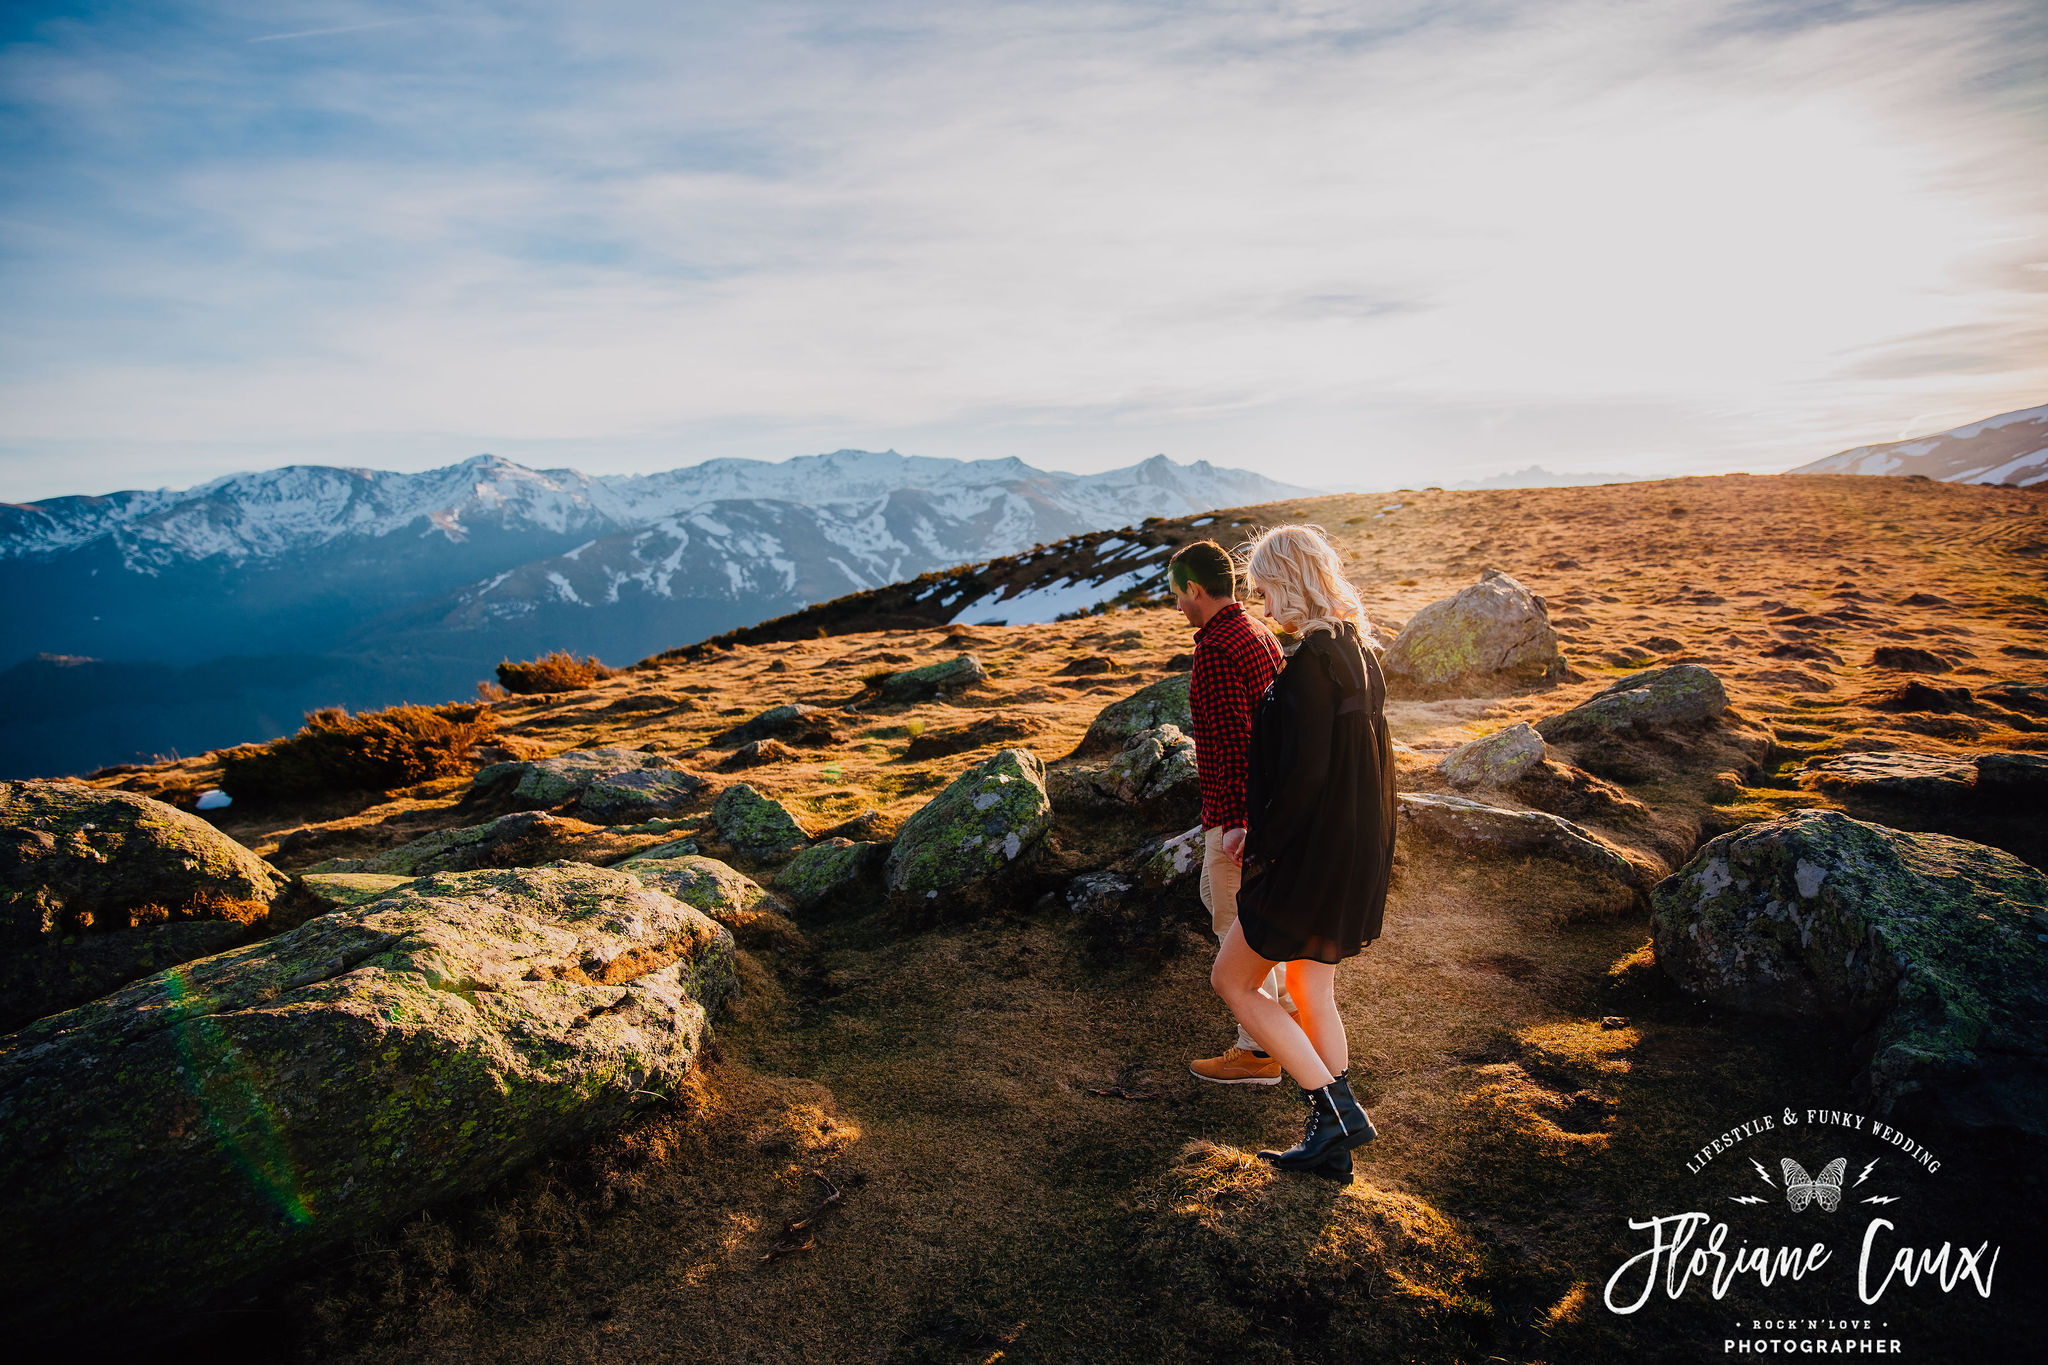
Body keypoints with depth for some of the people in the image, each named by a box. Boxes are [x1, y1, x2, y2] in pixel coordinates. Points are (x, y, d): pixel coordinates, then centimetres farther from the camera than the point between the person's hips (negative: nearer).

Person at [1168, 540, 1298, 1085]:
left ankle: (1257, 1051, 14)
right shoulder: (1260, 634, 9)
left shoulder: (1216, 649, -21)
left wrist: (1235, 822, -23)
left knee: (1237, 923, 2)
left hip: (1235, 811, -10)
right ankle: (1282, 1001, 32)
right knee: (1216, 895, 24)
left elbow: (1232, 740, -26)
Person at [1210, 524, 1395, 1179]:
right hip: (1354, 854, 9)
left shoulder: (1309, 662, -21)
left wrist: (1260, 845, -11)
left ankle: (1336, 1108, 8)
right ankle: (1331, 1146, 27)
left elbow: (1304, 775, -26)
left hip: (1308, 856, -9)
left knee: (1232, 981, 8)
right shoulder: (1359, 653, 8)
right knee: (1311, 990, 19)